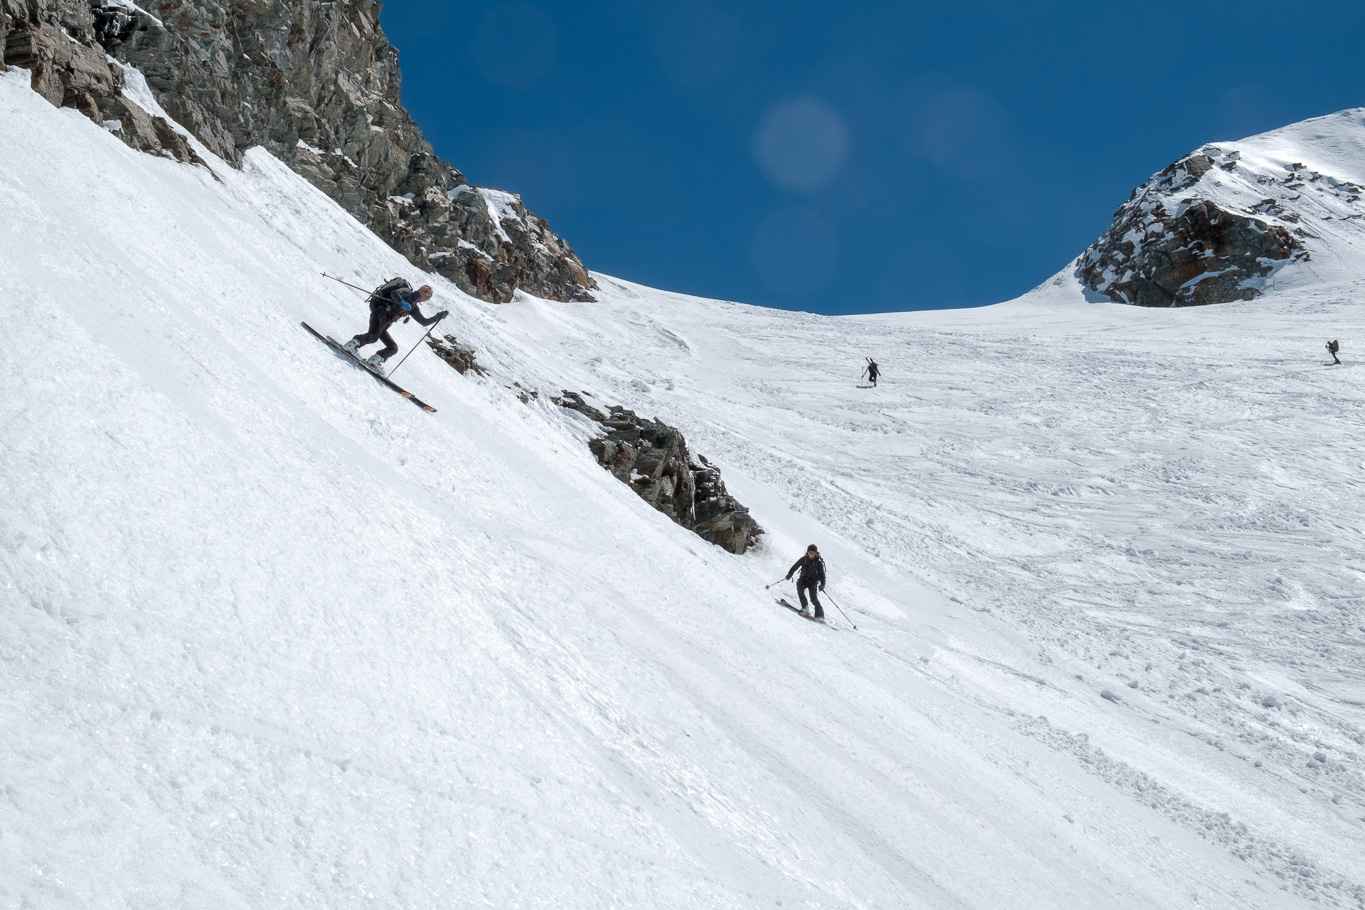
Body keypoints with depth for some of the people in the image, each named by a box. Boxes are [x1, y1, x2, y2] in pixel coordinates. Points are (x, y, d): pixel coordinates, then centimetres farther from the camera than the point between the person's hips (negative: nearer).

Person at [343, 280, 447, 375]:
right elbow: (394, 293, -14)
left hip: (383, 326, 9)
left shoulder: (413, 308, 27)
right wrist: (401, 302, -31)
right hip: (380, 313, -9)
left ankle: (373, 361, -8)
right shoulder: (407, 292, 5)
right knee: (374, 336, -33)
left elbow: (424, 321, 31)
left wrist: (439, 316, 26)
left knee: (393, 348, 3)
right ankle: (352, 344, -25)